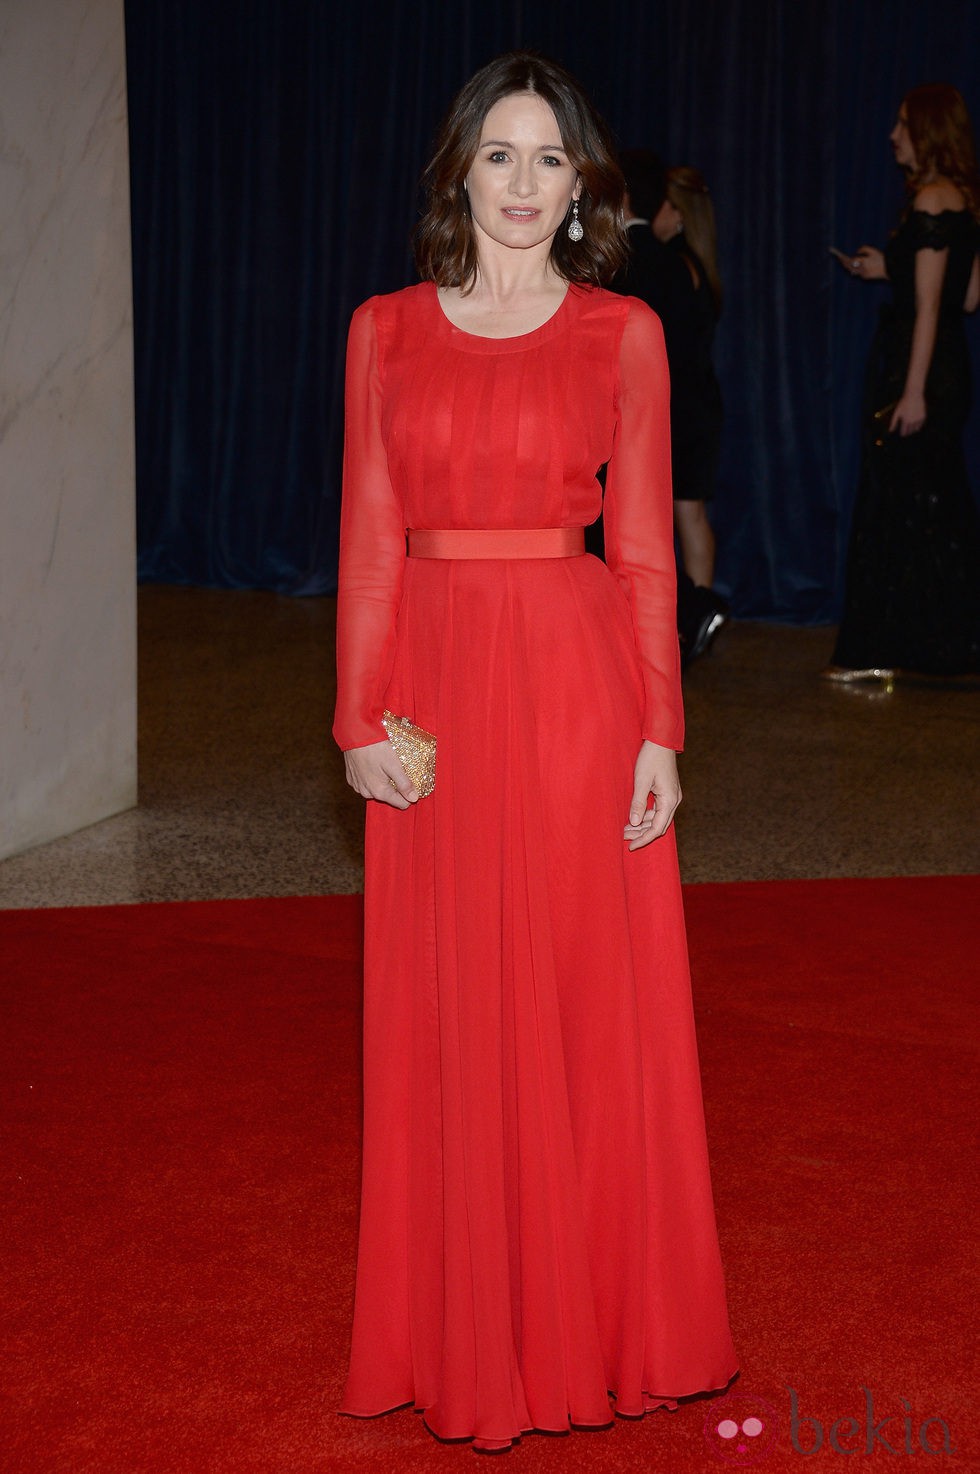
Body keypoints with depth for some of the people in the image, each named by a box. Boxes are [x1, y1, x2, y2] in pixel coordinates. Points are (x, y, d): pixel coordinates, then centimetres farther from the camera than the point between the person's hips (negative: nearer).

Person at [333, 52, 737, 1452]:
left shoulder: (624, 333, 2)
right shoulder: (386, 330, 6)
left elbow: (646, 545, 1)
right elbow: (369, 537, 5)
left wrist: (660, 733, -4)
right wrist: (360, 716, -2)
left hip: (579, 675, -1)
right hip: (437, 678, 1)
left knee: (595, 1007, 5)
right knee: (451, 1014, 7)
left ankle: (597, 1319, 22)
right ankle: (467, 1326, 23)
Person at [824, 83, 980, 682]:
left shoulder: (932, 200, -13)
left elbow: (929, 306, -18)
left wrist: (913, 391, -20)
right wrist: (890, 269, 20)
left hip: (917, 363, -9)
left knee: (895, 503, -5)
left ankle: (878, 653, 0)